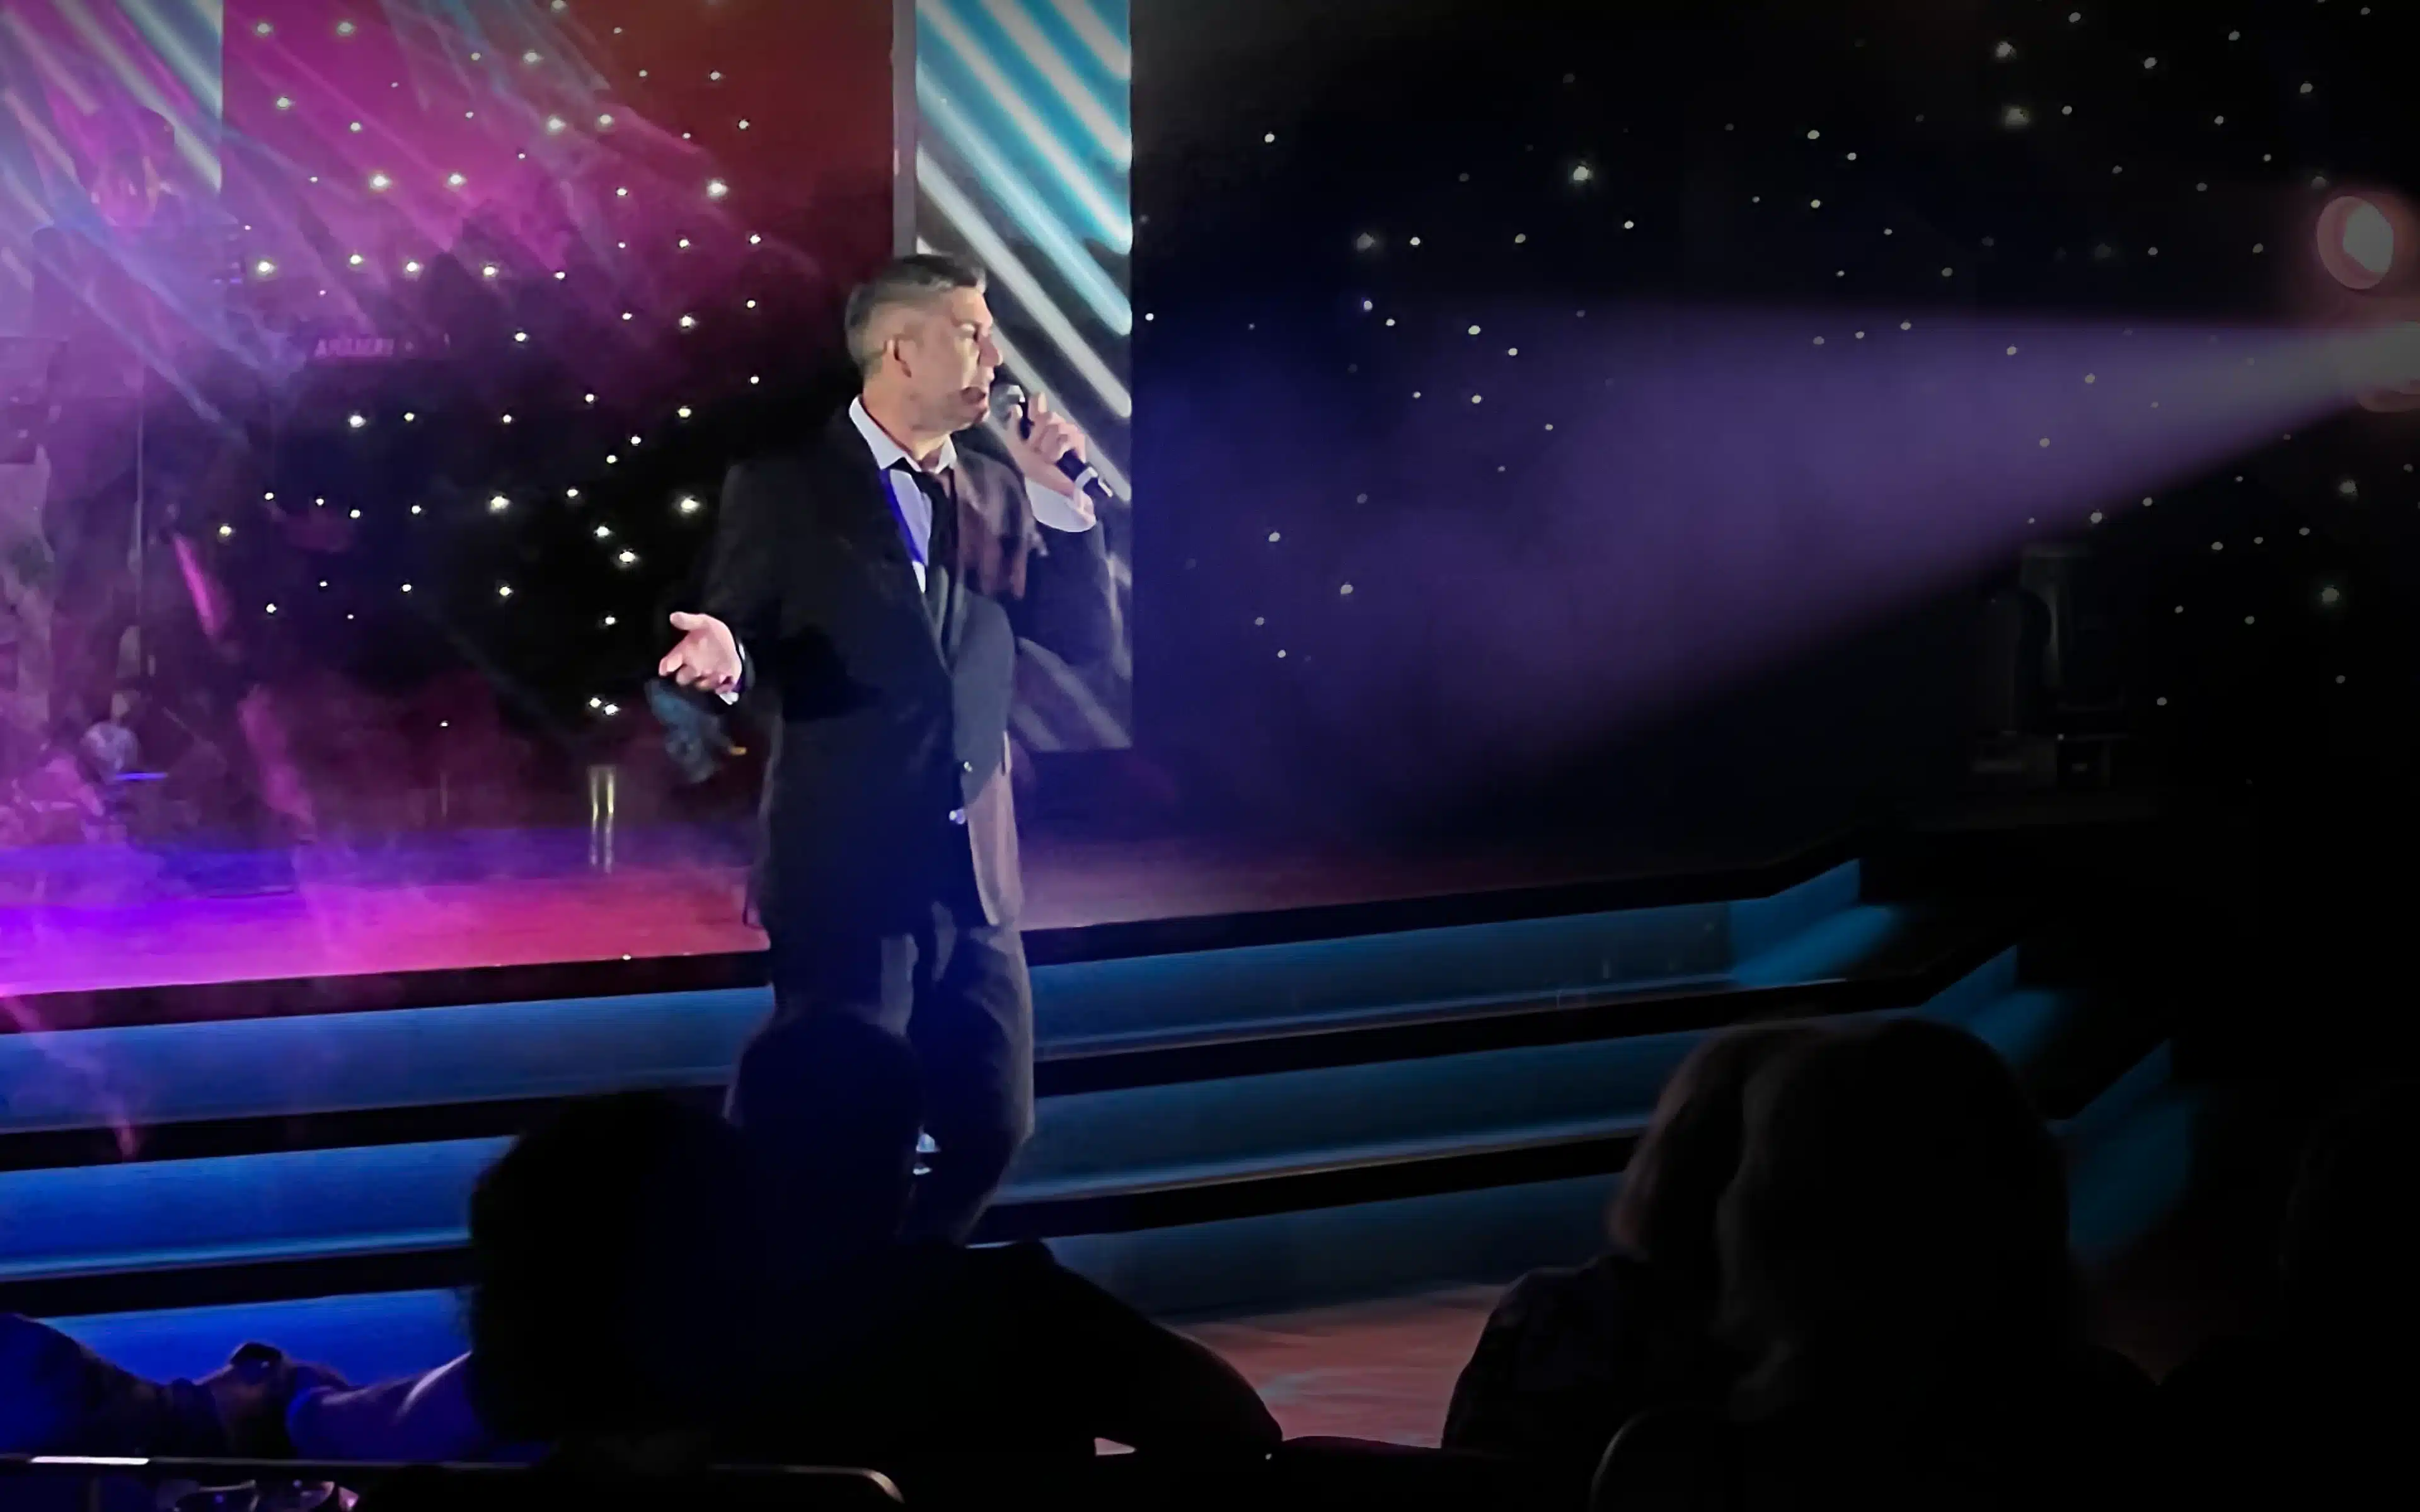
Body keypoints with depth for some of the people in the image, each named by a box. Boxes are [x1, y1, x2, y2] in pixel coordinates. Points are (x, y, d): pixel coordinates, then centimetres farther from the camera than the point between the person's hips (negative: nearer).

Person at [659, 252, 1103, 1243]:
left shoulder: (995, 486, 11)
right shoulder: (785, 488, -3)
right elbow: (736, 654, -2)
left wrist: (1056, 505, -2)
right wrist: (727, 658, -26)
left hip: (975, 874, 5)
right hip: (846, 874, -5)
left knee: (991, 1126, 7)